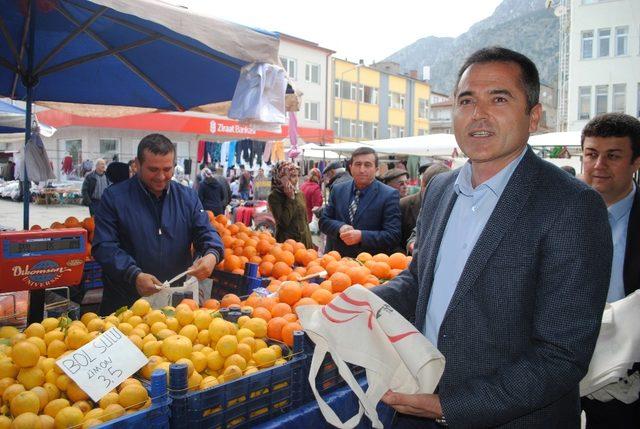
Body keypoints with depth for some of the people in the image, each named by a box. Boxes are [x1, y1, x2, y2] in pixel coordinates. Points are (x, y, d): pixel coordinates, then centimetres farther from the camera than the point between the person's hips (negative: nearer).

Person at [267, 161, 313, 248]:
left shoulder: (299, 194, 9)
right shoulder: (274, 196, -9)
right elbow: (284, 222, -20)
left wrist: (310, 244, 15)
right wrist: (290, 198, -15)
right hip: (287, 243, -5)